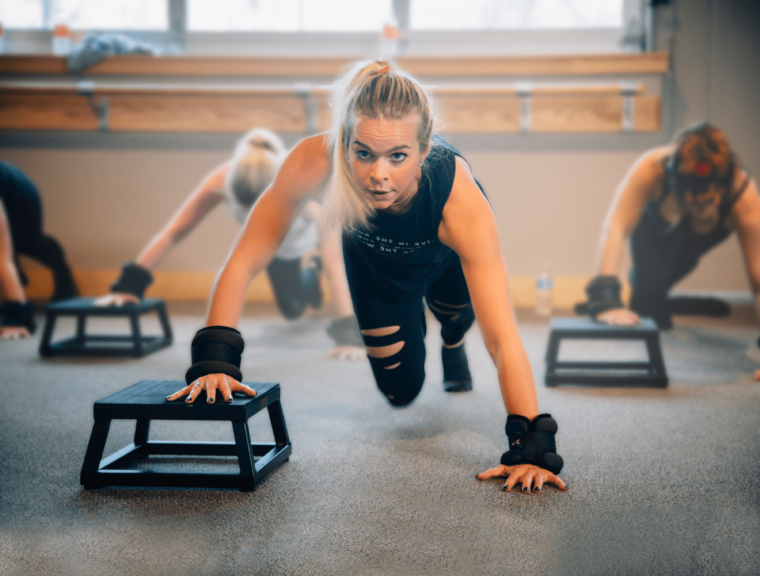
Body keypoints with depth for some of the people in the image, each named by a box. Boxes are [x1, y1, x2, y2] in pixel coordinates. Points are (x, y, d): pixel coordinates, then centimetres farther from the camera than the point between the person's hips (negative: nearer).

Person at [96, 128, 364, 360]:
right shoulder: (221, 180, -43)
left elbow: (334, 262, -52)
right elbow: (174, 231, -37)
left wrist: (348, 332, -58)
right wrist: (129, 285, -41)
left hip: (303, 238, -2)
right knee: (292, 310, 17)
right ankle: (308, 266, 46)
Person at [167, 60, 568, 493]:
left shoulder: (461, 200, -48)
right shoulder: (314, 162, -45)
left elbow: (503, 337, -51)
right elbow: (244, 262, -35)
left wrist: (531, 448, -57)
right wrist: (214, 362, -43)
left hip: (445, 252, 1)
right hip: (373, 254, -1)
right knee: (401, 390, 0)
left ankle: (453, 340, 28)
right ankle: (411, 323, 38)